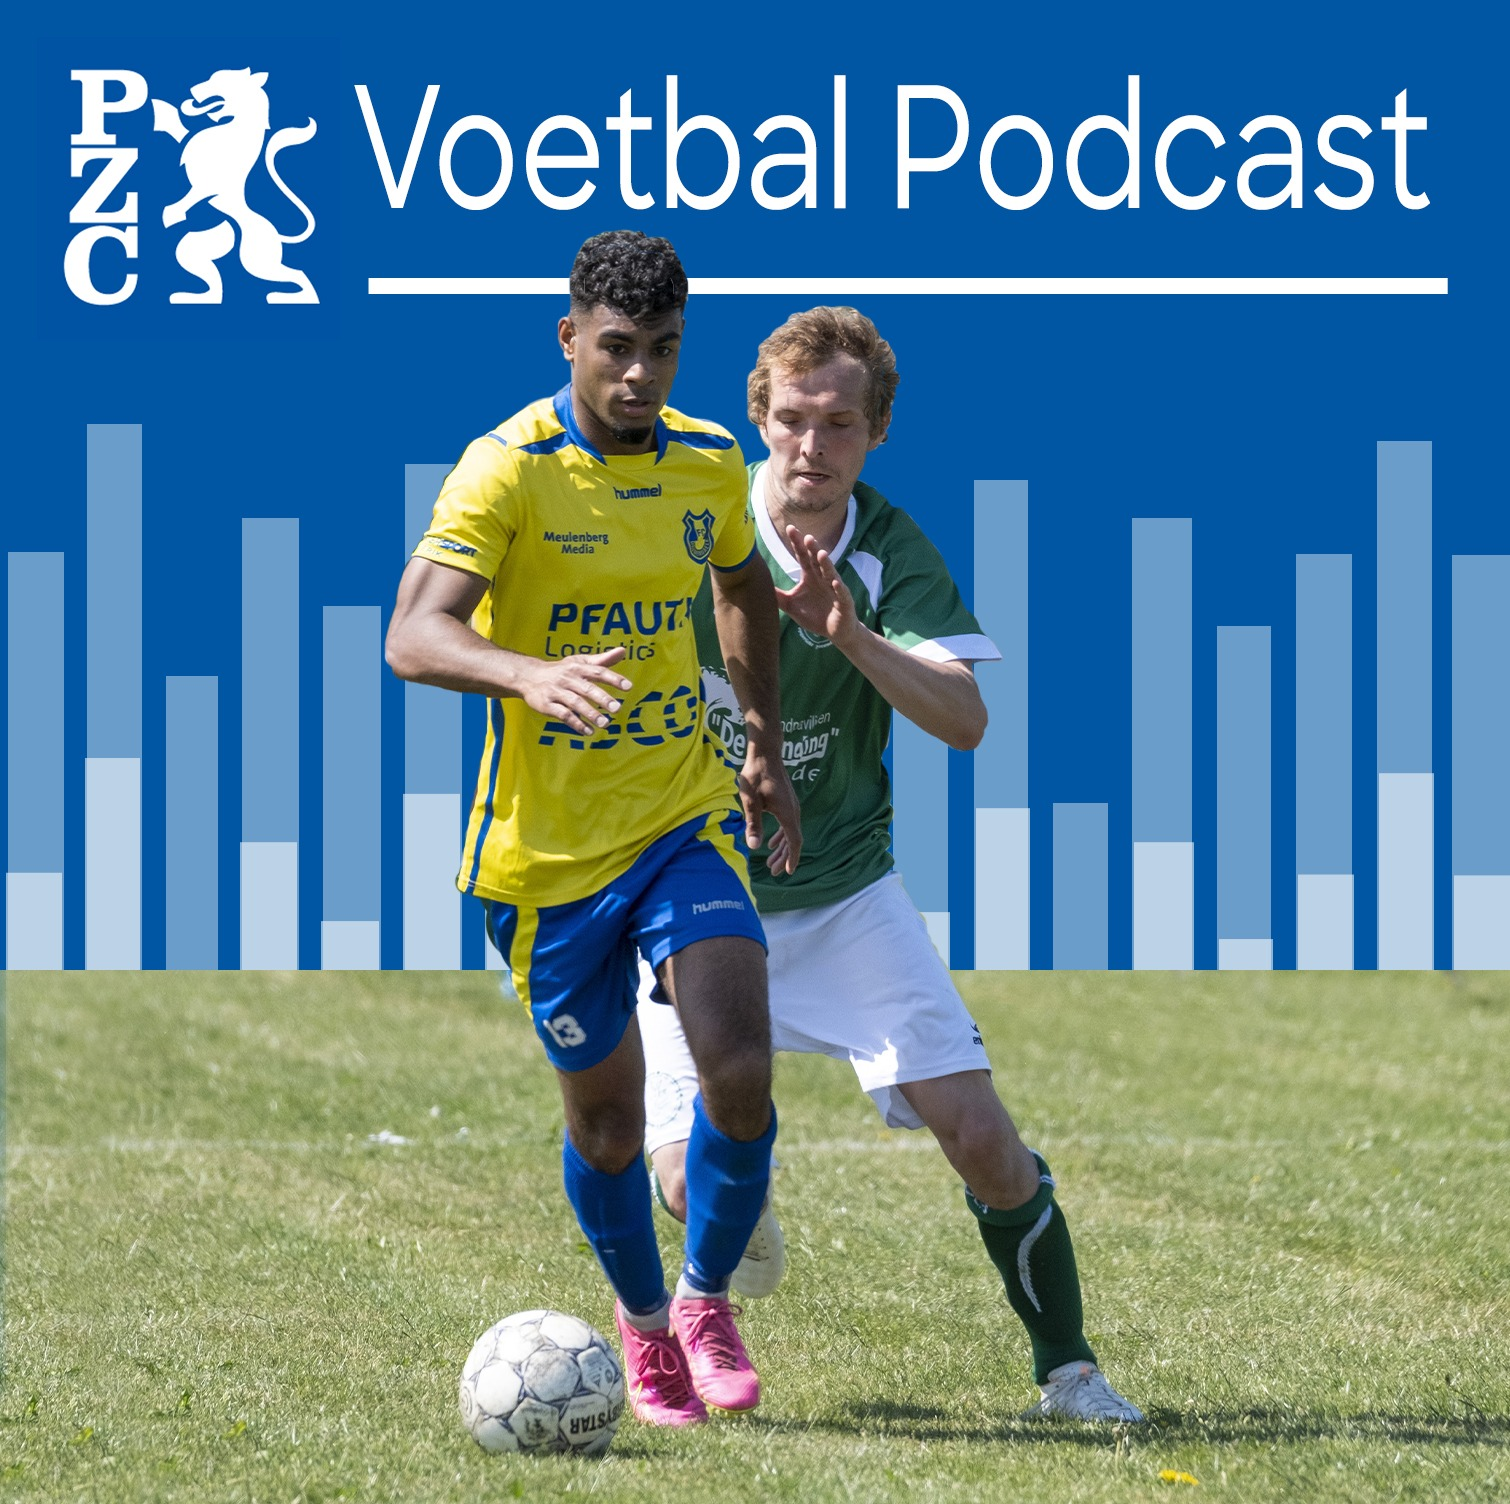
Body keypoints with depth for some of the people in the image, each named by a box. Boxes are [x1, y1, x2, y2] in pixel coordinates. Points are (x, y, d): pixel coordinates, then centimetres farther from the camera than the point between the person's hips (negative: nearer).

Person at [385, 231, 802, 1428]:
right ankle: (642, 1321, 35)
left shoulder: (709, 463, 2)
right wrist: (532, 675, -45)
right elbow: (414, 636, -27)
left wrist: (768, 748, 22)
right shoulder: (507, 469, -15)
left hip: (686, 821, 3)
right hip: (547, 847, -3)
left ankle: (707, 1300, 8)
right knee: (607, 1121, 7)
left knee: (739, 1068, -17)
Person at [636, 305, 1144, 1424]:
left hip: (847, 899, 1)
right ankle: (744, 1235, 28)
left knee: (980, 1138, -11)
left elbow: (966, 720, -21)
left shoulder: (892, 553, -9)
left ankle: (1068, 1369, 6)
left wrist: (851, 636, -36)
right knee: (690, 1185, -10)